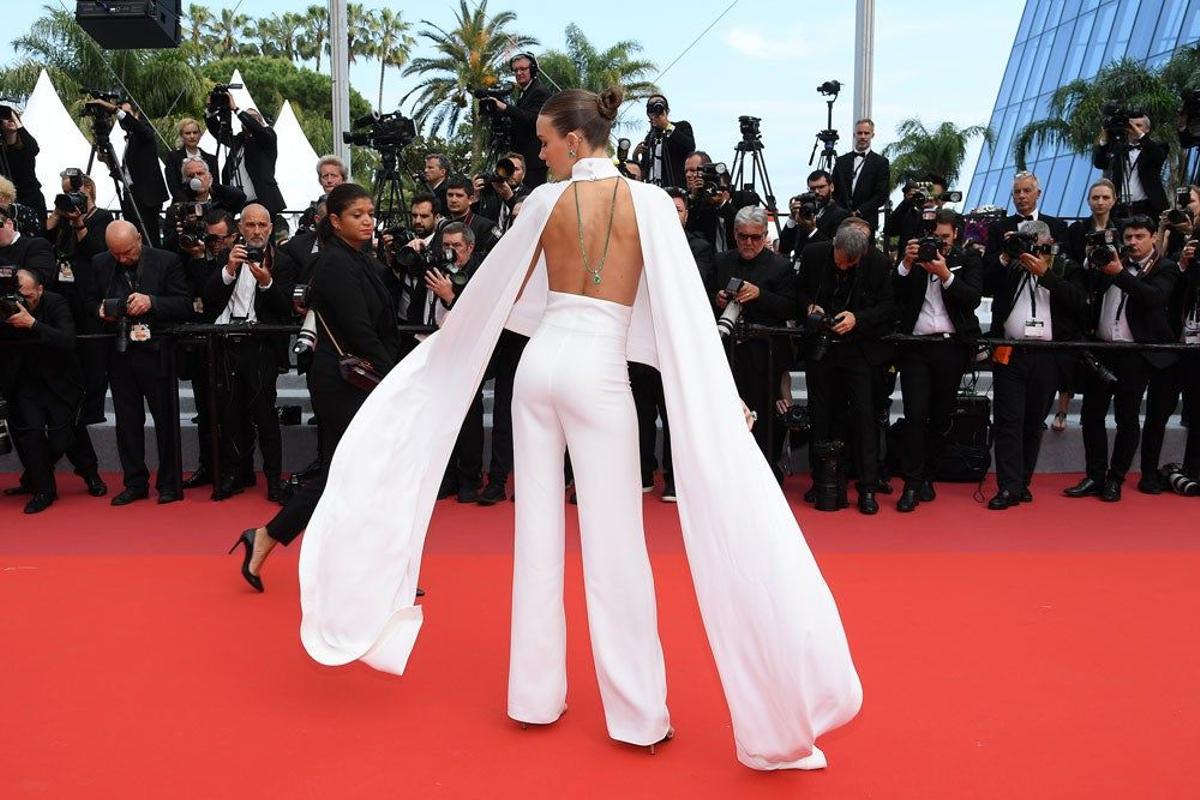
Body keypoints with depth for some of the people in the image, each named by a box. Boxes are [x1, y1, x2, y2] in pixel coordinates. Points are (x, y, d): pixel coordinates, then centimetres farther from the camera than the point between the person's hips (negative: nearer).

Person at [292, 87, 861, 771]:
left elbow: (497, 292, 11)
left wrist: (444, 343, 28)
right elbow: (683, 308, -9)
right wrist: (721, 394, -5)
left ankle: (536, 693, 21)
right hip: (598, 371, -3)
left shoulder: (546, 200, 1)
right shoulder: (649, 202, -4)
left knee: (539, 527, 11)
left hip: (541, 362, 3)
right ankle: (637, 711, 11)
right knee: (614, 538, 2)